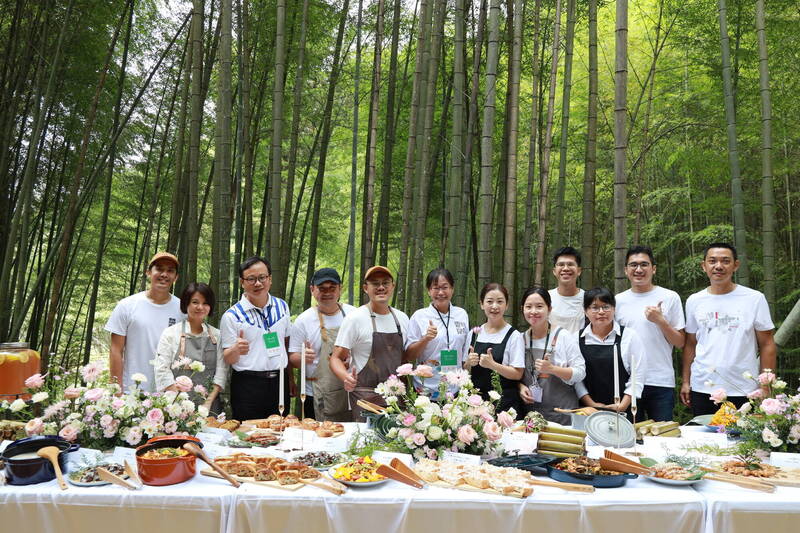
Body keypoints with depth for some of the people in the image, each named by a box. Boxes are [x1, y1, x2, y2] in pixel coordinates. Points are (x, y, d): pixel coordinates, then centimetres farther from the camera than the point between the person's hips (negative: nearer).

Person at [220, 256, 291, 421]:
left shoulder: (282, 307, 7)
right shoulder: (231, 316, -6)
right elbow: (228, 359, -4)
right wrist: (237, 349, -27)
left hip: (279, 383, 4)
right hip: (247, 387, -3)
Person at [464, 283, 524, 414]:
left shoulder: (514, 336, -6)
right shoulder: (474, 334, 7)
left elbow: (518, 374, -9)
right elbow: (465, 371, 14)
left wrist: (492, 365, -21)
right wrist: (469, 363, -7)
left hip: (504, 402, -3)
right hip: (476, 399, 4)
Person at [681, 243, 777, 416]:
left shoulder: (755, 299, -2)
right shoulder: (694, 301, 6)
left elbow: (767, 345, 0)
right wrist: (685, 382, 7)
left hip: (742, 392, -2)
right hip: (701, 389, 2)